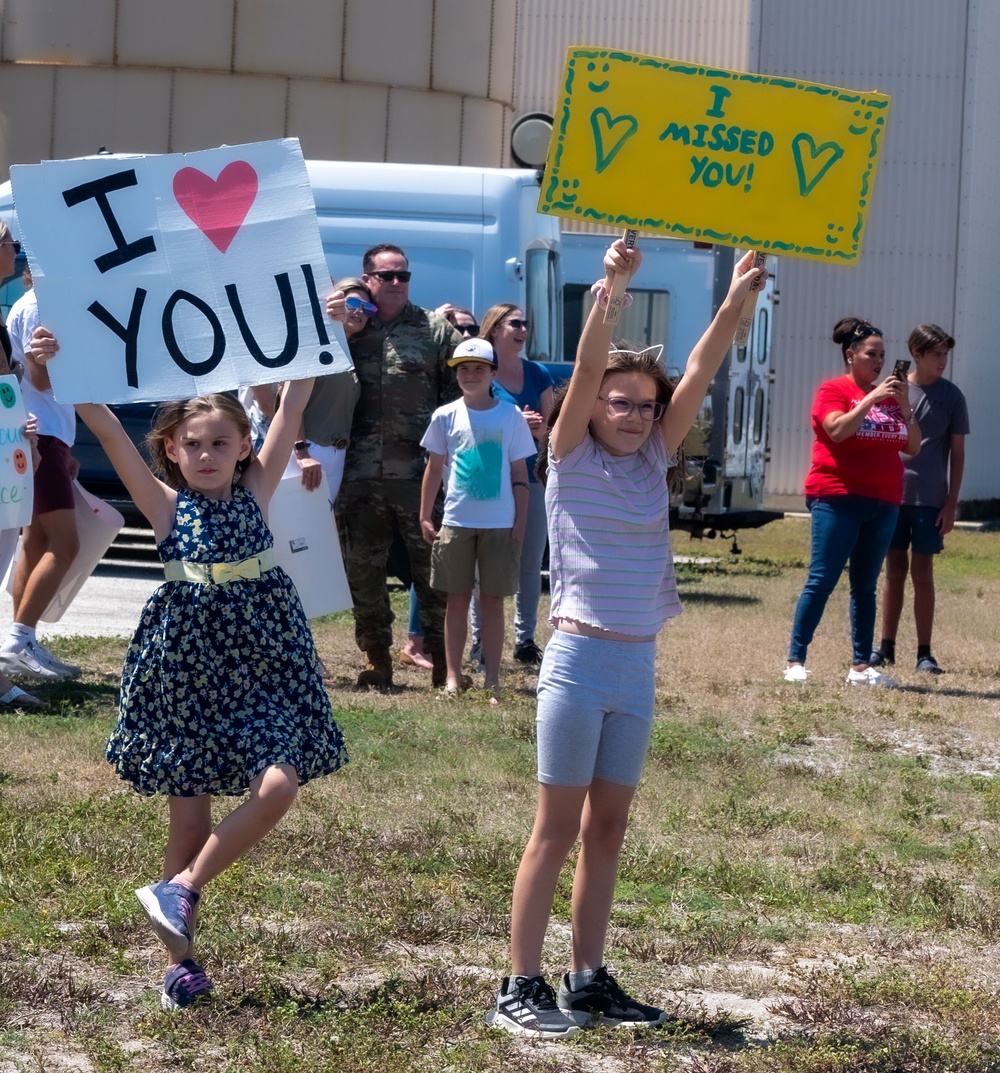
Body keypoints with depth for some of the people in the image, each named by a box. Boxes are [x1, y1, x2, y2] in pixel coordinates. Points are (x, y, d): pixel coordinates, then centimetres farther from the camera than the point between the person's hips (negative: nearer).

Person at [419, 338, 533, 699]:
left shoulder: (511, 416, 1)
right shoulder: (446, 416, 3)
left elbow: (519, 475, 3)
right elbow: (434, 469, 9)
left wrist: (520, 525, -1)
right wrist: (425, 517, 4)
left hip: (499, 524, -1)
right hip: (456, 521, 1)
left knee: (493, 601, 4)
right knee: (457, 600, 5)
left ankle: (492, 680, 9)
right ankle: (453, 676, 10)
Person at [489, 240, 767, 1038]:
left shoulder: (653, 462, 7)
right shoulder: (571, 457, -4)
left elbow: (699, 374, -2)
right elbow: (586, 371, -19)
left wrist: (736, 302, -13)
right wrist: (608, 291, -32)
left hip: (638, 667, 5)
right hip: (579, 661, -5)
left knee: (607, 830, 10)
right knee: (558, 830, -3)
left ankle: (589, 980, 17)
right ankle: (520, 988, 2)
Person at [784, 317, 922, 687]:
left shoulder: (890, 397, 14)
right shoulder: (834, 390, -2)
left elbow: (913, 447, 10)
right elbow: (837, 429, -20)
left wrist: (904, 405, -2)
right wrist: (870, 399, -17)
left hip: (882, 504, 6)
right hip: (838, 500, -6)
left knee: (865, 587, 8)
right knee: (822, 580, -8)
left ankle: (860, 667, 11)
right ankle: (795, 661, -5)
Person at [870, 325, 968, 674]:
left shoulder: (951, 397, 1)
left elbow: (957, 453, 4)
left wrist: (951, 504, -1)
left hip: (930, 500, -1)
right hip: (892, 494, 1)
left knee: (922, 572, 0)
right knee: (894, 570, 7)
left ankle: (924, 653, 5)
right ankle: (886, 646, 15)